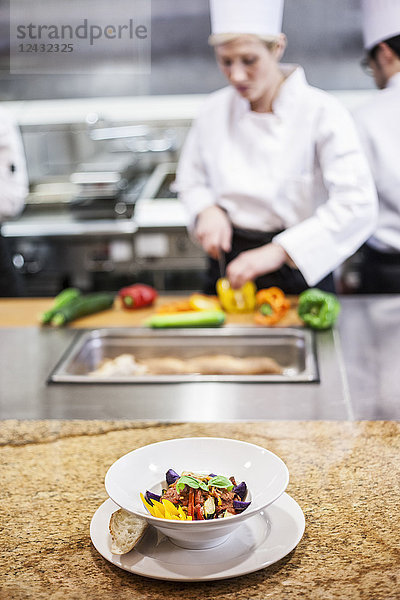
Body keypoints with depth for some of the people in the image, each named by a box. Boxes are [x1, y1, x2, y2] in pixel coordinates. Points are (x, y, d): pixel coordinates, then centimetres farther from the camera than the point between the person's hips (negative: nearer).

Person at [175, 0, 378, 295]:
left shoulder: (322, 112, -15)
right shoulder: (214, 110, -1)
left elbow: (357, 206, -22)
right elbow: (190, 180, 13)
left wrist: (278, 251, -31)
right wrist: (208, 210, -10)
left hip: (298, 273, -3)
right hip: (229, 265, 3)